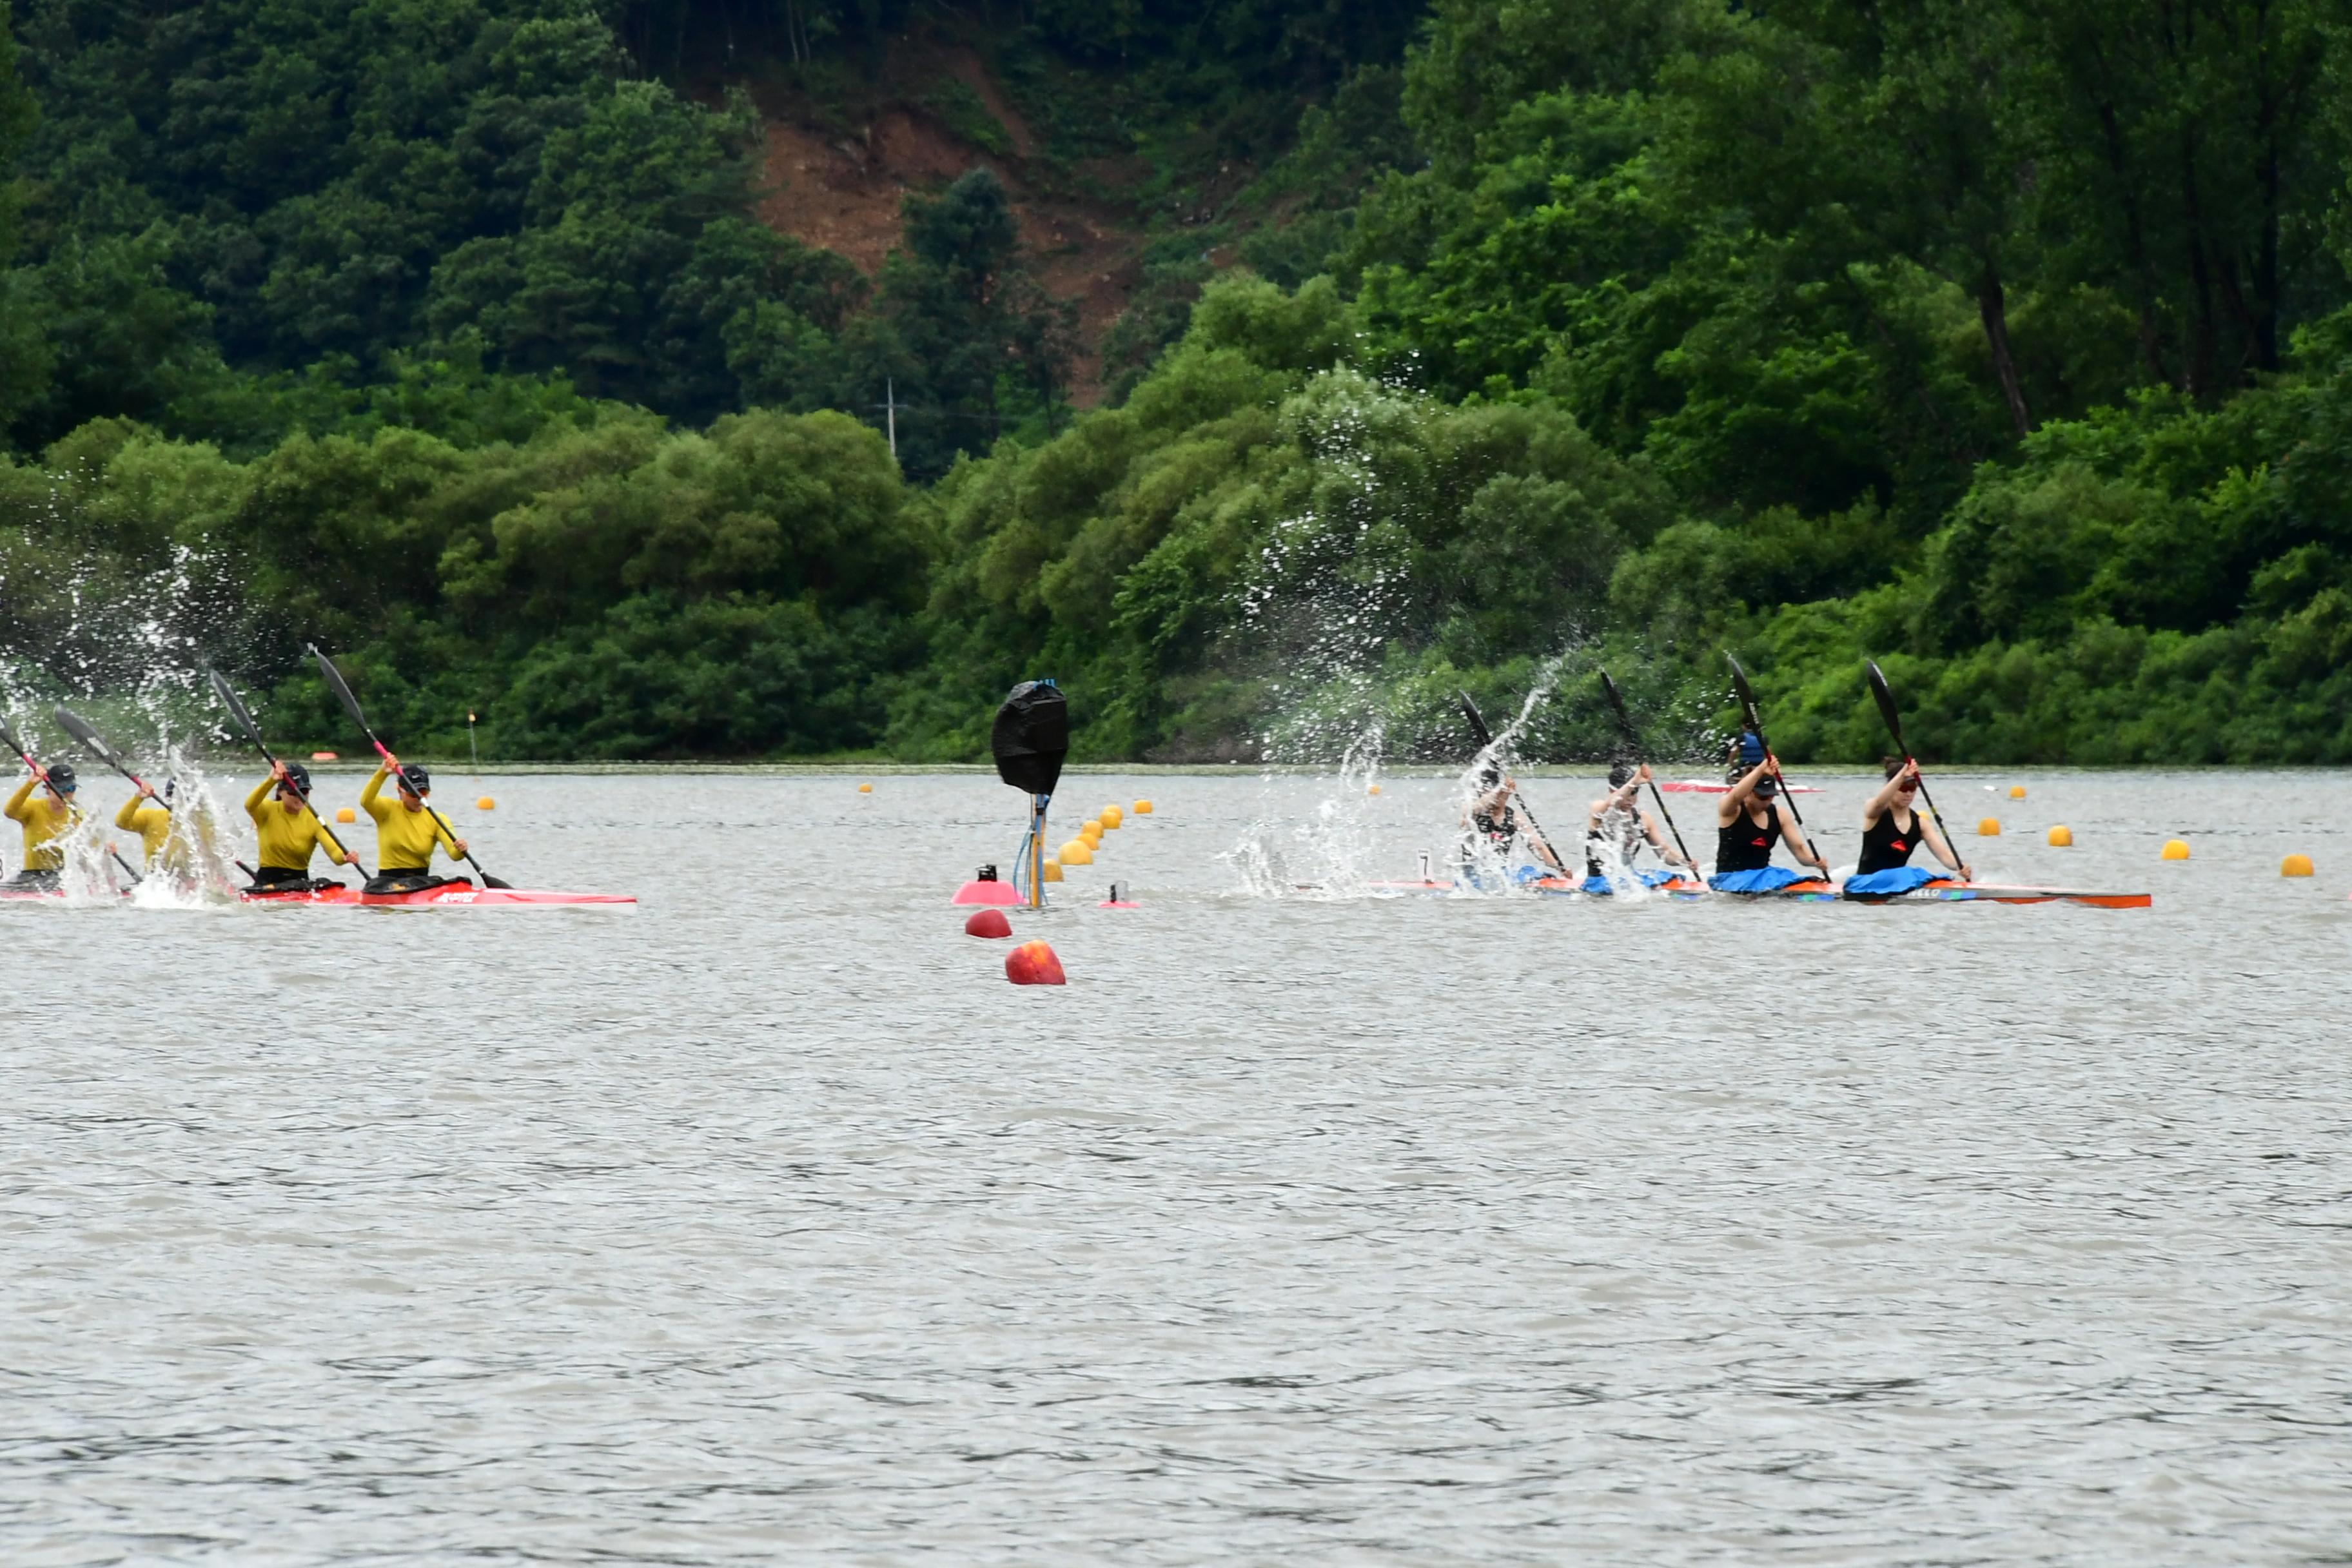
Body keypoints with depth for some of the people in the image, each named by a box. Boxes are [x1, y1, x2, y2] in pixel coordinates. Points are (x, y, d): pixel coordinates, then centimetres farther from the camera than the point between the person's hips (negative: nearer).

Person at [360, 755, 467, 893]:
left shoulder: (436, 820, 6)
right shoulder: (388, 810, 2)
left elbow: (454, 854, -7)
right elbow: (366, 801, -20)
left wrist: (459, 851, -33)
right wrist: (382, 773, -35)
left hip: (422, 881, 3)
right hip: (388, 881, -3)